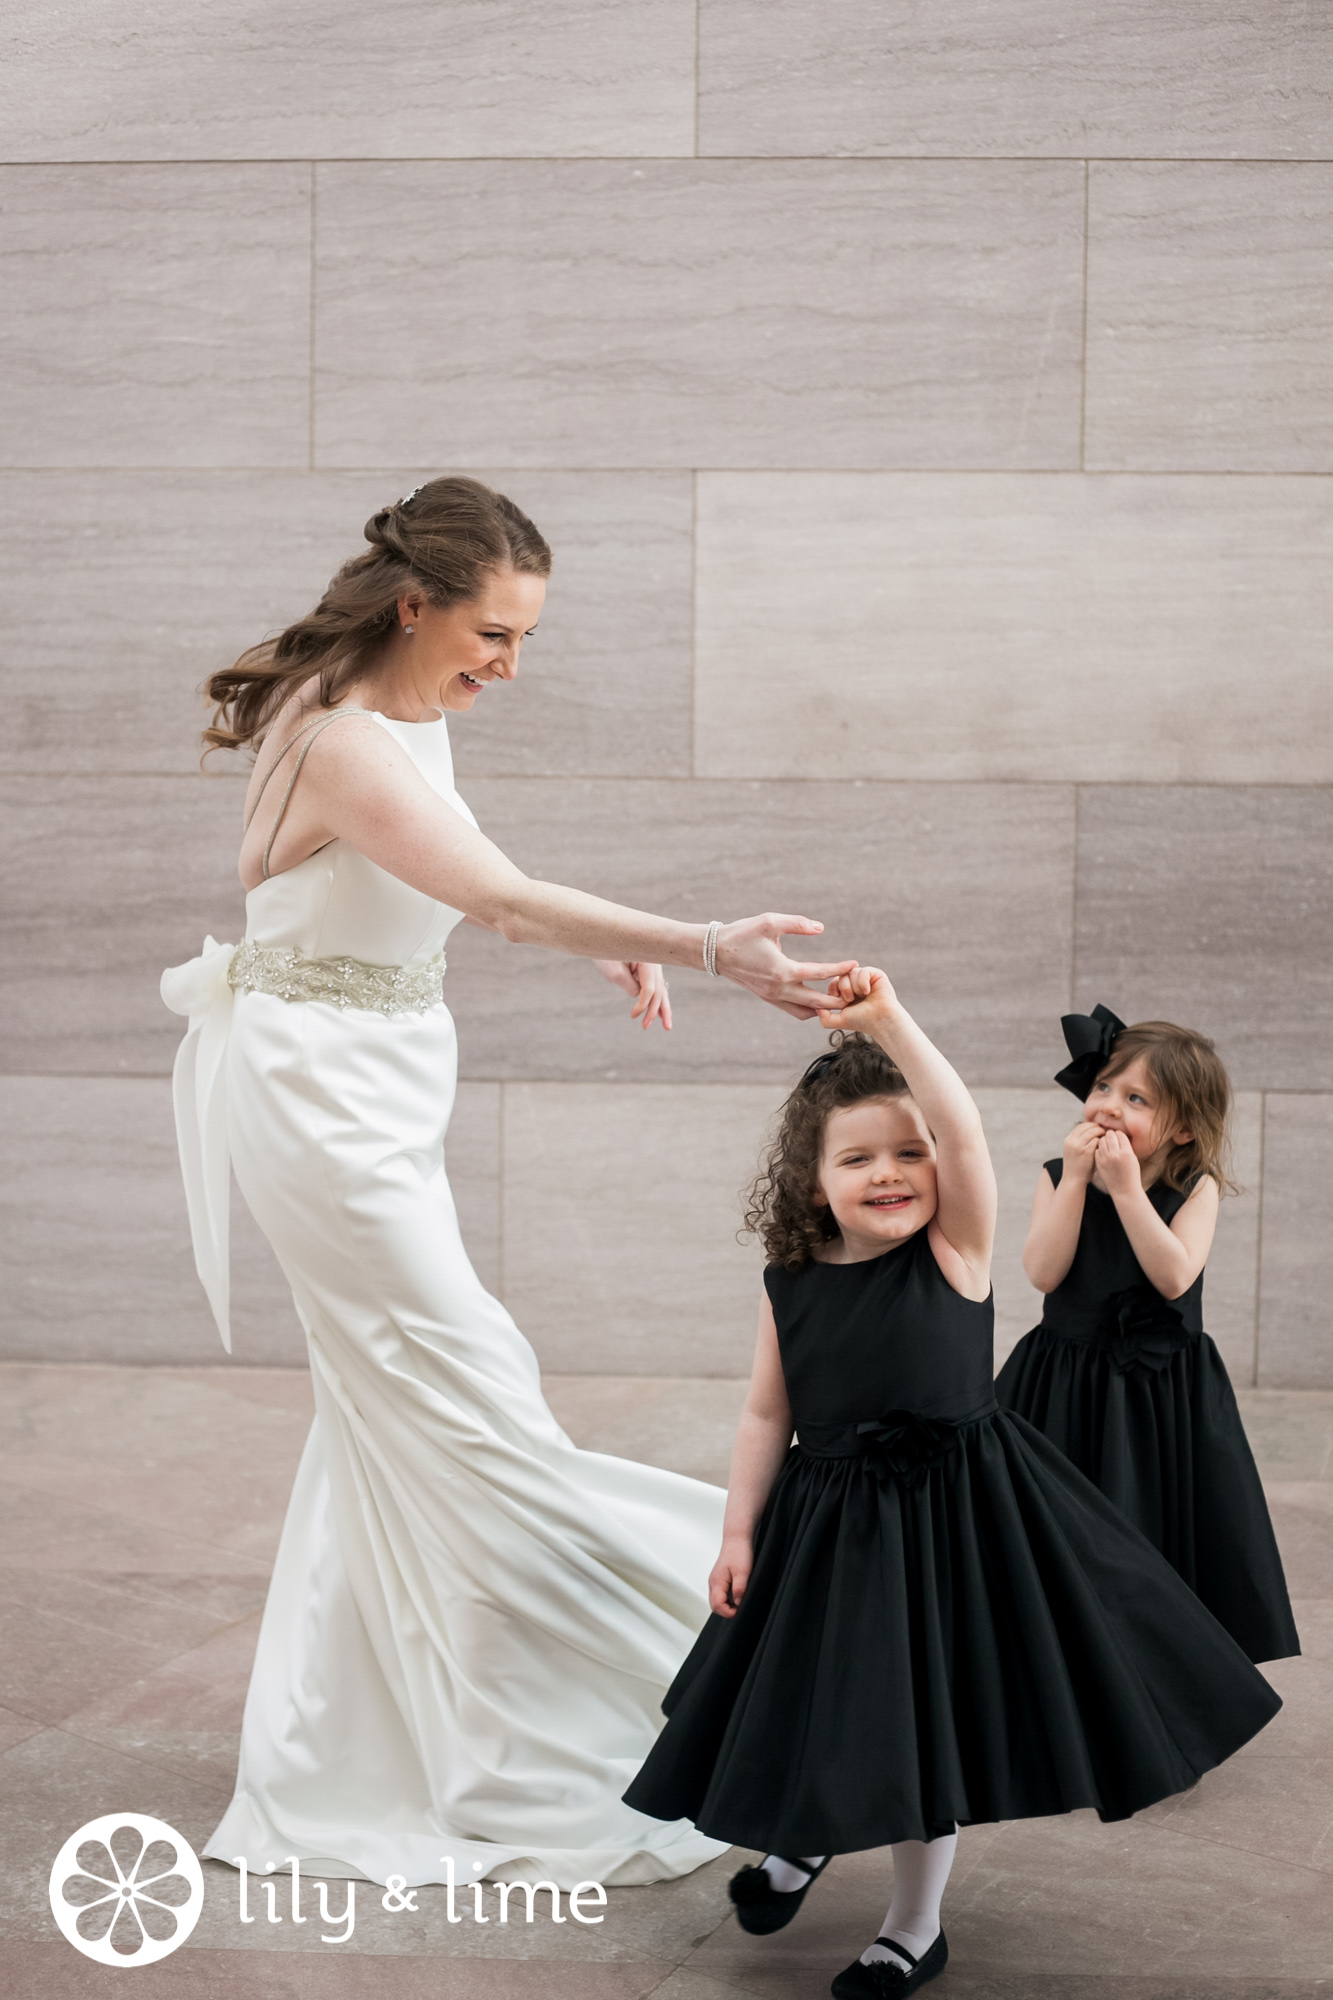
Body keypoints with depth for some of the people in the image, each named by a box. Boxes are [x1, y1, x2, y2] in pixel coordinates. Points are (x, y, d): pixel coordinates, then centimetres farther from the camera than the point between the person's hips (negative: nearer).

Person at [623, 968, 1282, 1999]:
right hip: (828, 1523, 3)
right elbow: (766, 1415, 5)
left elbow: (964, 1130, -30)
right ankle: (804, 1838, 51)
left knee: (932, 1716, 8)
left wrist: (891, 1022, -38)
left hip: (953, 1515, -3)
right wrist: (739, 1534, 4)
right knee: (820, 1704, 17)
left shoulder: (956, 1250, -13)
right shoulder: (791, 1285, -3)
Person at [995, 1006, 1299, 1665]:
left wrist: (1127, 1188, -24)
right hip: (1066, 1388, 1)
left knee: (1162, 1530, 6)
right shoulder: (1057, 1177, -2)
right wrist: (1076, 1178, -19)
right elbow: (1043, 1271, -15)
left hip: (1163, 1394, -1)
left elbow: (1174, 1277, -21)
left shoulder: (1195, 1189, -6)